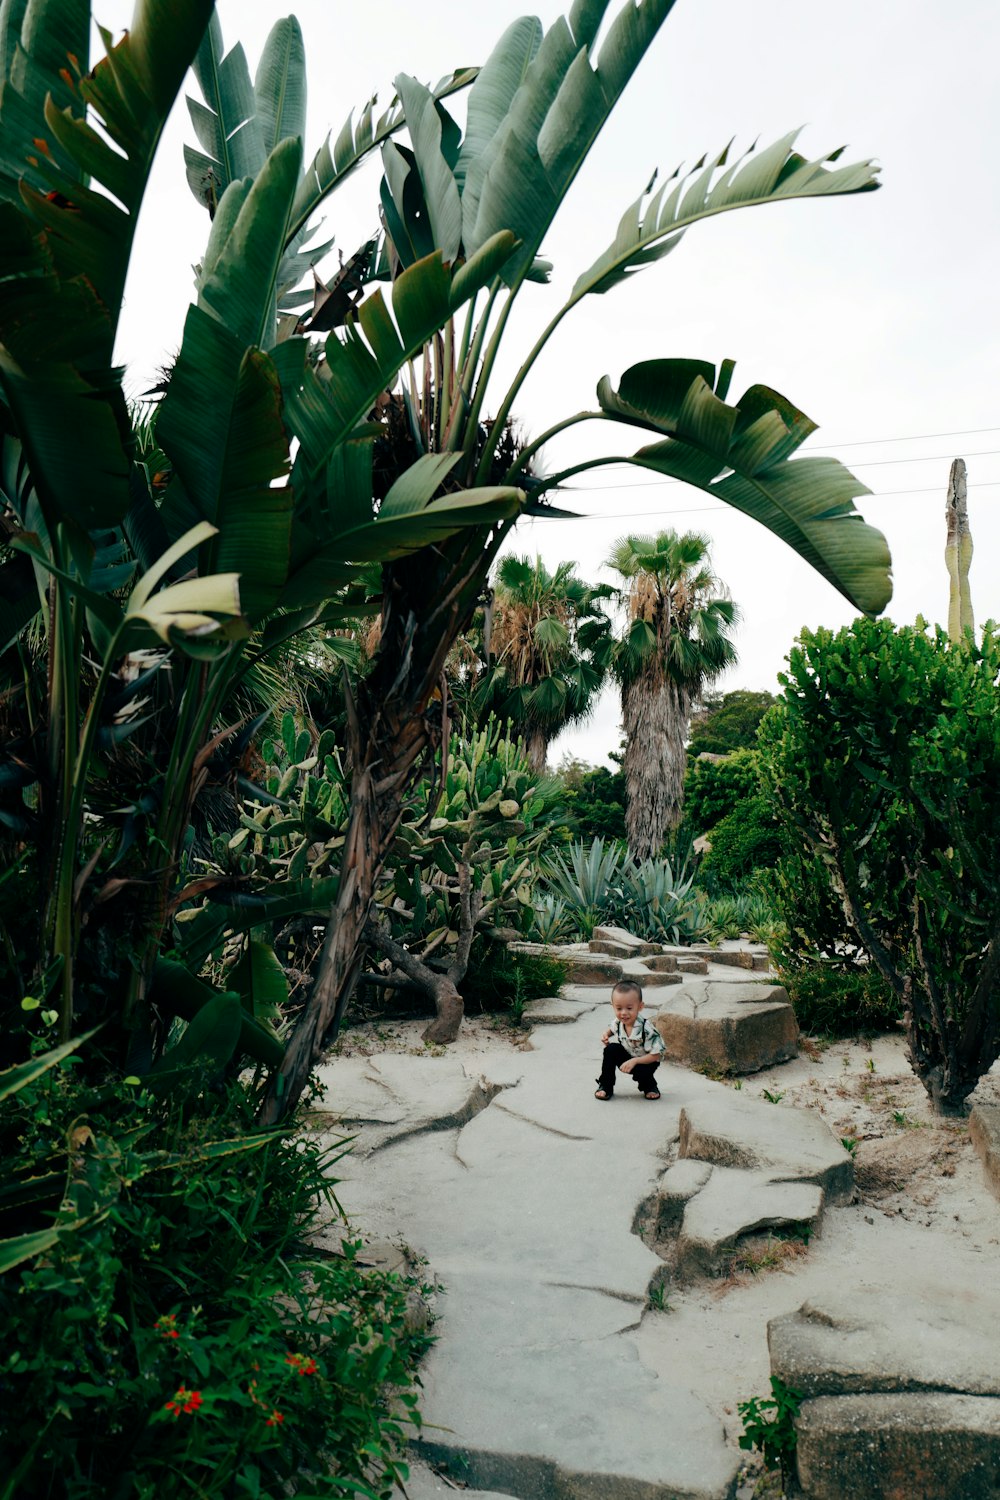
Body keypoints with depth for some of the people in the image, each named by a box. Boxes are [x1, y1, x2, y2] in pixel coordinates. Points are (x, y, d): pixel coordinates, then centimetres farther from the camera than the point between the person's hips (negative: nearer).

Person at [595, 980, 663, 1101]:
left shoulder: (647, 1029, -33)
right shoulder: (618, 1022, -16)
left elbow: (656, 1055, -28)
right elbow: (612, 1029, 11)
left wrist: (634, 1061, -34)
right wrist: (606, 1035, -12)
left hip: (645, 1061, -5)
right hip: (627, 1057, 5)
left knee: (641, 1072, -34)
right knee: (611, 1049, -21)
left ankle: (649, 1086, 4)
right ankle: (605, 1086, -6)